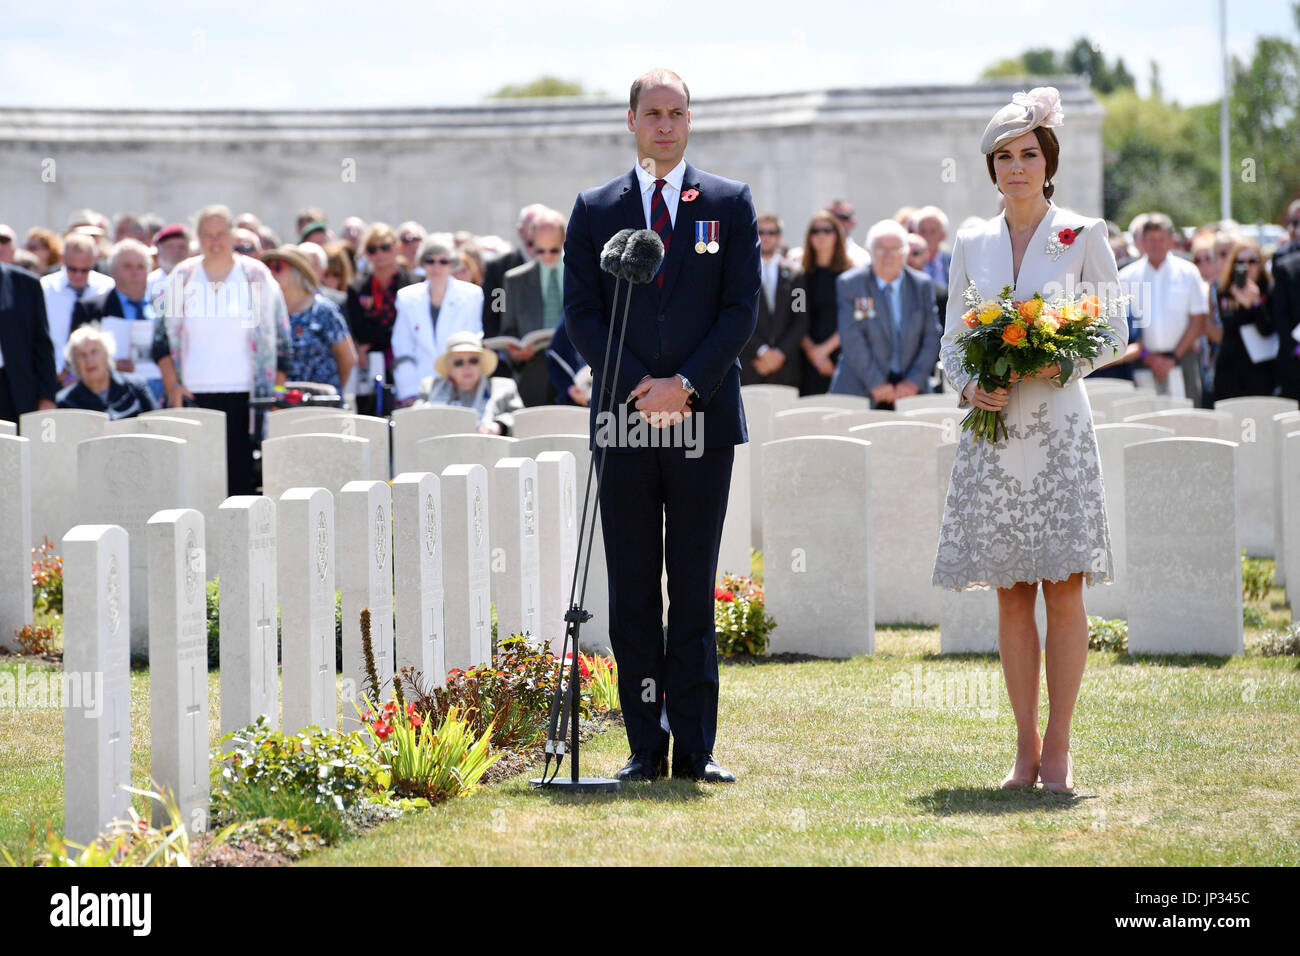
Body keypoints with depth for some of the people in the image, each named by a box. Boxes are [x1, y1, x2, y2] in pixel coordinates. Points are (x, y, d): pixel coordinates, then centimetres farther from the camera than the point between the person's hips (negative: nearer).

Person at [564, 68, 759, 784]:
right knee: (631, 593, 1)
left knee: (694, 590, 2)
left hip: (704, 416, -1)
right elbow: (580, 313, 4)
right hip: (623, 418, 1)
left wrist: (686, 384, -11)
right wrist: (637, 388, -9)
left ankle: (695, 747, 4)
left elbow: (741, 309, 1)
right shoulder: (594, 210, 9)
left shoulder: (730, 205, 7)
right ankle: (646, 746, 5)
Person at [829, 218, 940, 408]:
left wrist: (915, 381, -5)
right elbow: (852, 339, -7)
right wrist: (875, 383, -12)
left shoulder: (922, 284, 9)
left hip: (909, 391, 2)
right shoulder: (849, 283, 0)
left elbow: (931, 337, 7)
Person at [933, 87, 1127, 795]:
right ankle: (1025, 749, 9)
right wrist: (968, 387, -5)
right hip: (993, 430, 3)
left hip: (1058, 425, -3)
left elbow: (1115, 328, 5)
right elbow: (951, 343, 15)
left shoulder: (1082, 234, 2)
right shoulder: (972, 245, 11)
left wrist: (1064, 363, -13)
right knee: (1010, 596, 4)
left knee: (1063, 590, -7)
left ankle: (1058, 750, -2)